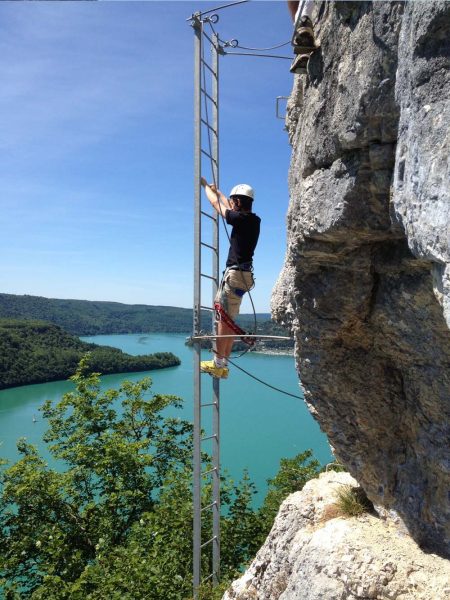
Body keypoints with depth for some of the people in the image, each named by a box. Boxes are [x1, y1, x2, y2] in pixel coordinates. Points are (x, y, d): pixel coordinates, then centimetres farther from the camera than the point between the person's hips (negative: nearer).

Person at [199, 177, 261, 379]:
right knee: (228, 319, 12)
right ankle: (224, 364, 16)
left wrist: (205, 185, 20)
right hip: (243, 274, 9)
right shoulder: (254, 220, 12)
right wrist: (216, 190, 43)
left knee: (224, 318, -8)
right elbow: (228, 205, 30)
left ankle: (218, 364, -7)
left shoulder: (240, 218, -12)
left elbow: (216, 204, 2)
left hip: (235, 274, -9)